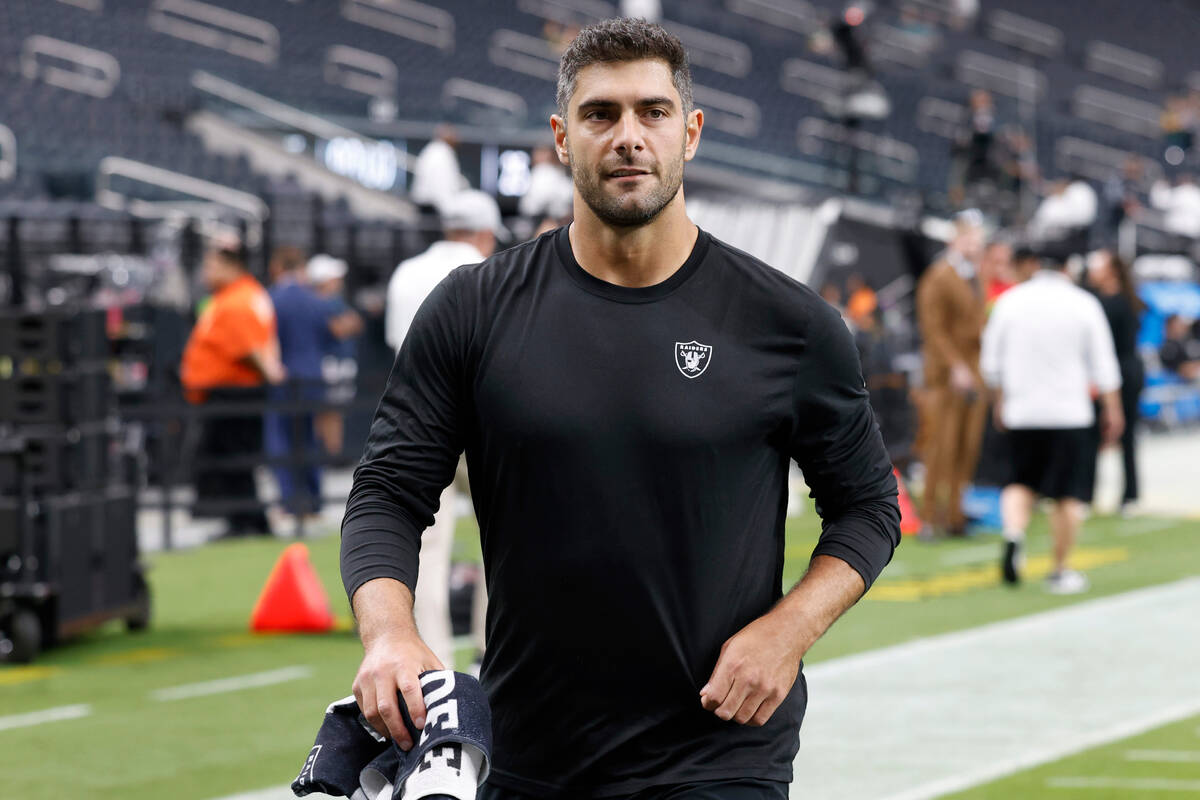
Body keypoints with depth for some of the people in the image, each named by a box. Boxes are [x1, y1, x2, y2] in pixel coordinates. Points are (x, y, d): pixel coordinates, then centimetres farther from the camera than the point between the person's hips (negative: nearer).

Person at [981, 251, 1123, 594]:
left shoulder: (1010, 301, 1)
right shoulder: (1083, 304, -4)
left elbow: (991, 362, 7)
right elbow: (1103, 365, -1)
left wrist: (1000, 401, 21)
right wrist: (1112, 410, 9)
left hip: (1021, 411, 2)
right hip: (1069, 411, -2)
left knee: (1021, 481, 15)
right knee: (1068, 494, 5)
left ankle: (1014, 534, -12)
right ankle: (1061, 571, 7)